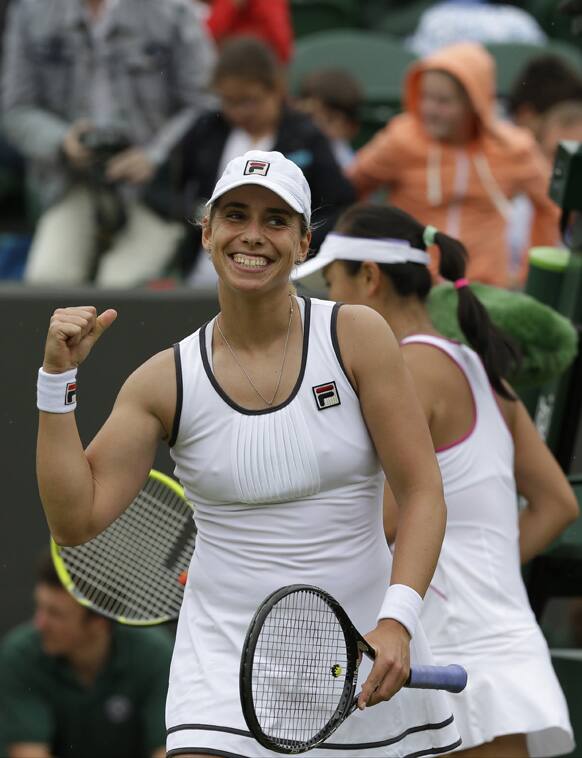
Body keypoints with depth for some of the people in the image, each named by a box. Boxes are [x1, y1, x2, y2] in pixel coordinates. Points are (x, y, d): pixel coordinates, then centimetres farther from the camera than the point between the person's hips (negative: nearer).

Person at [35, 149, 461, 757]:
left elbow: (421, 492, -6)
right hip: (226, 654, 0)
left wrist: (396, 622, -19)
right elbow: (76, 518, -2)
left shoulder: (357, 336, -3)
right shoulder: (166, 381, 0)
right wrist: (57, 377, -9)